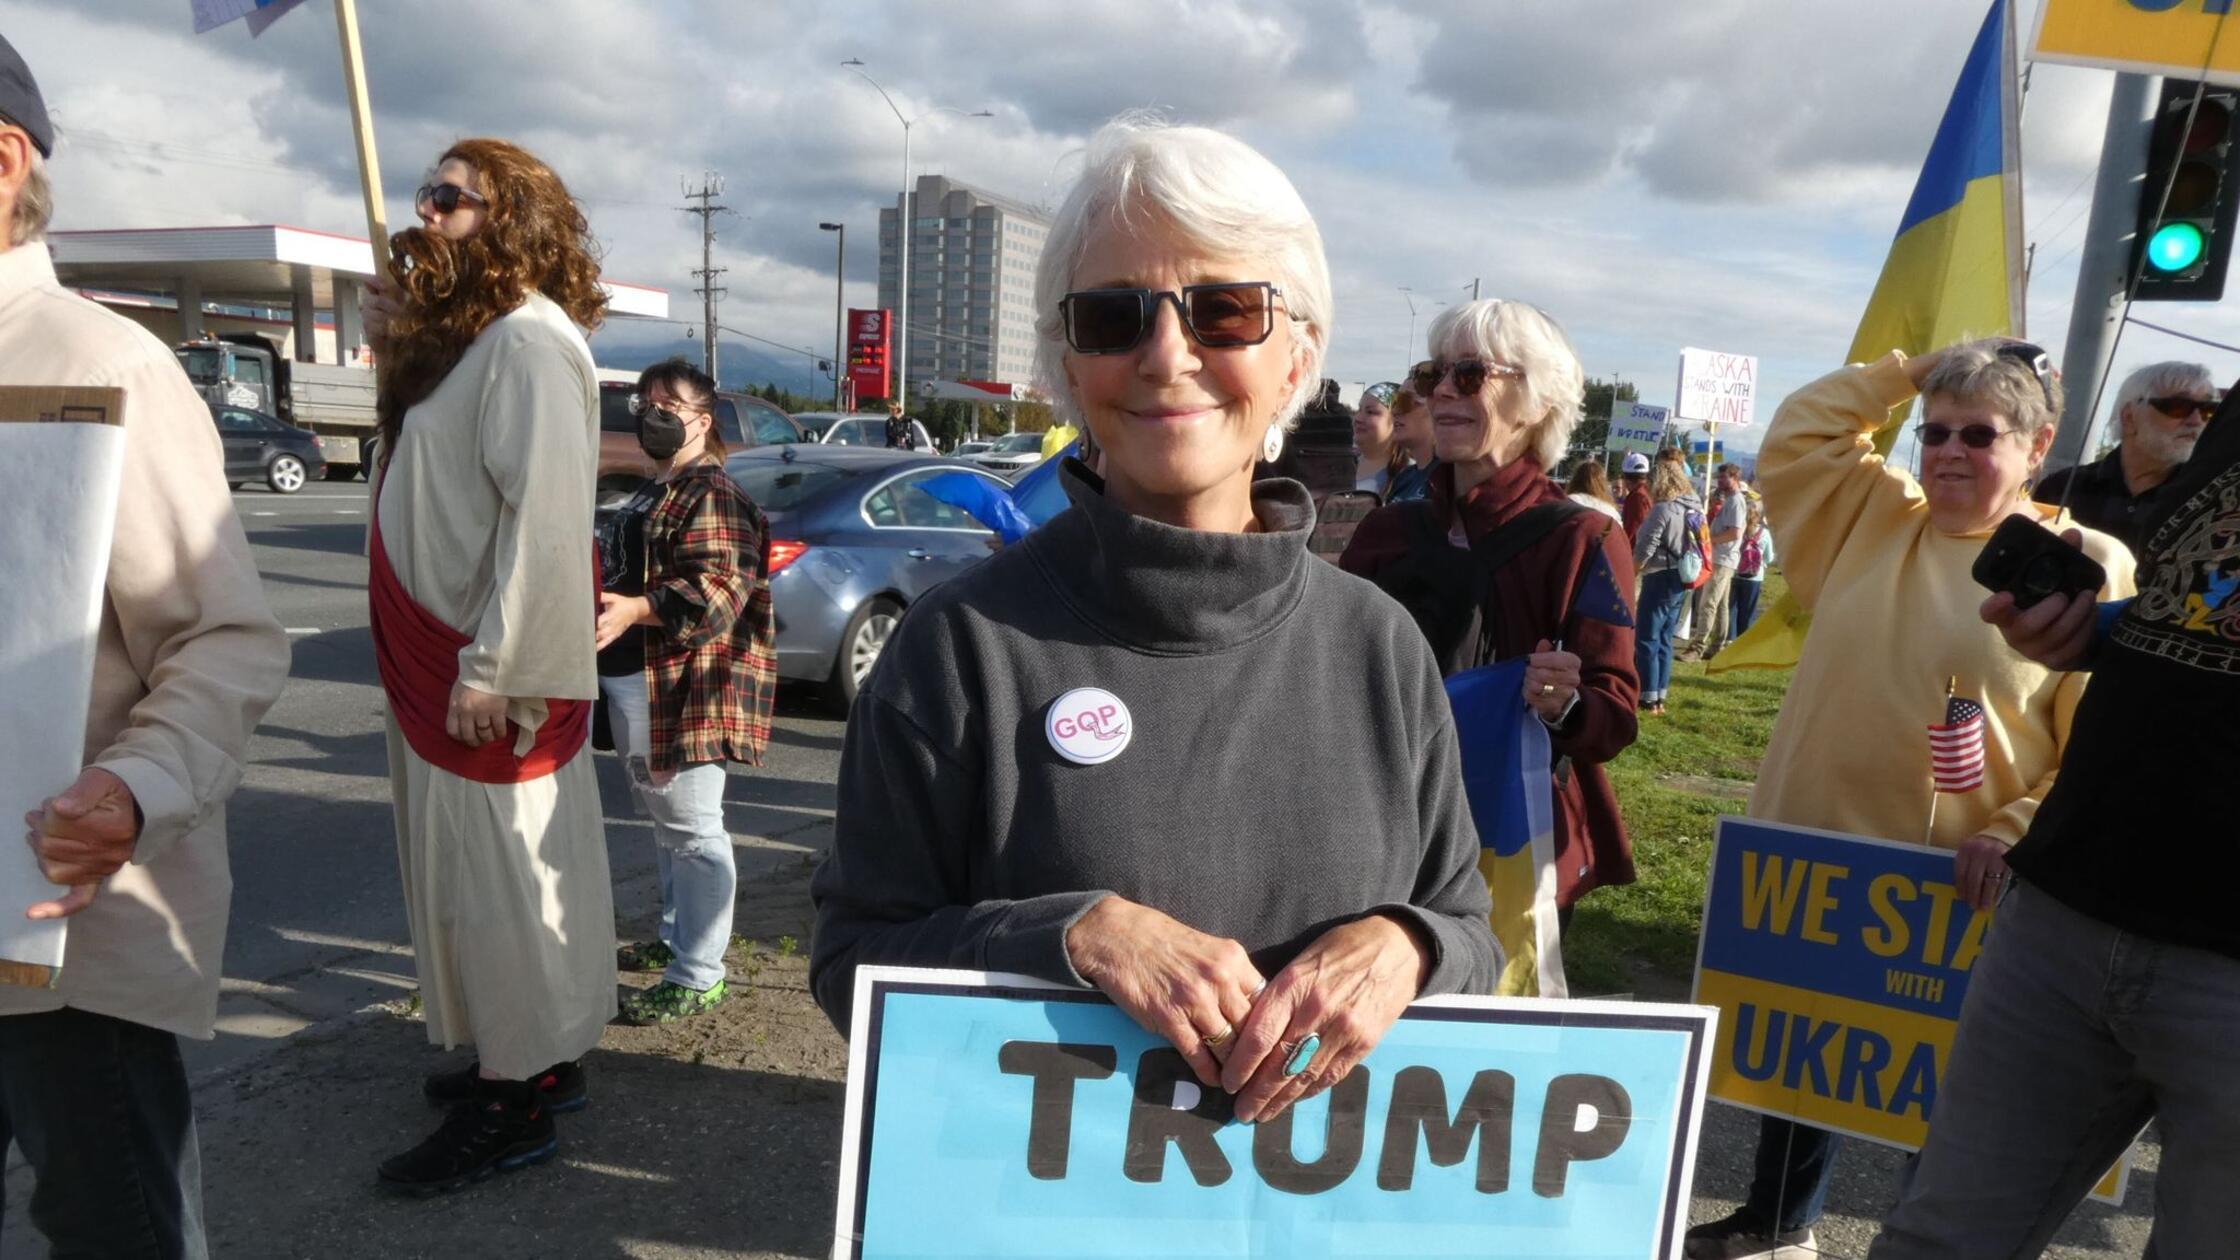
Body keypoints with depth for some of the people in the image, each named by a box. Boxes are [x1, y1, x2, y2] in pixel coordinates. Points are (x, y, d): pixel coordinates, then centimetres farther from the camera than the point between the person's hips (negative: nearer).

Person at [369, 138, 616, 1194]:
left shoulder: (529, 343, -16)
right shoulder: (459, 335, 16)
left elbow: (543, 521, -23)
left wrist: (490, 667, -23)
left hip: (491, 669, -10)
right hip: (438, 655, 10)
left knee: (498, 879, 0)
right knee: (468, 873, 17)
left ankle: (513, 1104, 14)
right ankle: (531, 1056, 32)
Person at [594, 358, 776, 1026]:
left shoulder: (708, 495, -13)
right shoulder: (653, 494, 19)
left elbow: (720, 589, -25)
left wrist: (636, 610, -34)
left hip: (682, 691, -11)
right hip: (633, 683, 11)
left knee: (691, 827, -5)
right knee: (664, 819, 20)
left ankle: (698, 977, 2)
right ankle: (676, 938, 35)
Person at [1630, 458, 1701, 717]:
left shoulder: (1663, 509, -16)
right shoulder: (1695, 508, 9)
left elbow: (1644, 550, -15)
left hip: (1661, 579, -8)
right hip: (1682, 580, 9)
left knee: (1646, 640, -2)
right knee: (1664, 639, 14)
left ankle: (1648, 699, -2)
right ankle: (1661, 696, 17)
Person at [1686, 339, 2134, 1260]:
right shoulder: (1873, 519, 6)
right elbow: (1796, 435, 9)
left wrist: (2017, 835, -20)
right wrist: (1908, 371, 3)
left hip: (1951, 889, -5)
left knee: (1945, 1091, 8)